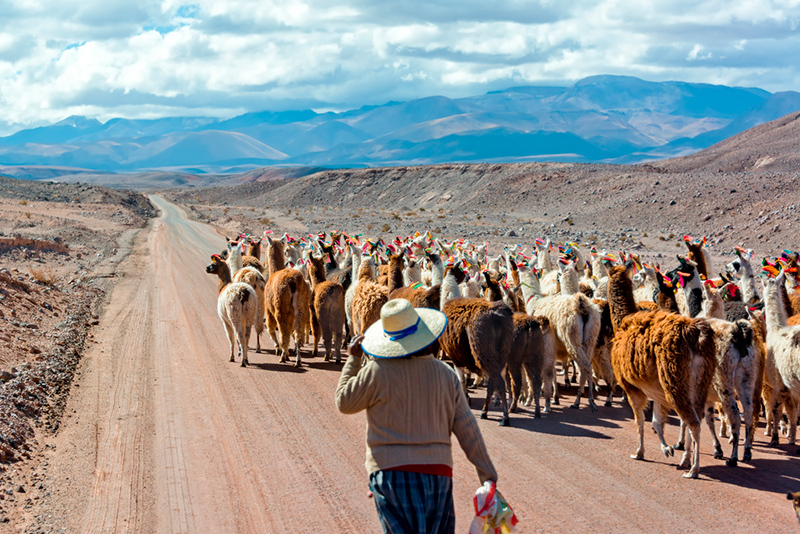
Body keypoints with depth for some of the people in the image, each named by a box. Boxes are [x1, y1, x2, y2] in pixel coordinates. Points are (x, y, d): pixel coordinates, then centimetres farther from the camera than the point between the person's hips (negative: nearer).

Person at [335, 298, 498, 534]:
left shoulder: (378, 372, -9)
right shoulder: (446, 374, 3)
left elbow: (344, 403, 6)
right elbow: (467, 429, 4)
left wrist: (353, 360, 13)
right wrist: (488, 475, 9)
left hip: (391, 471, -3)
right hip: (437, 471, 3)